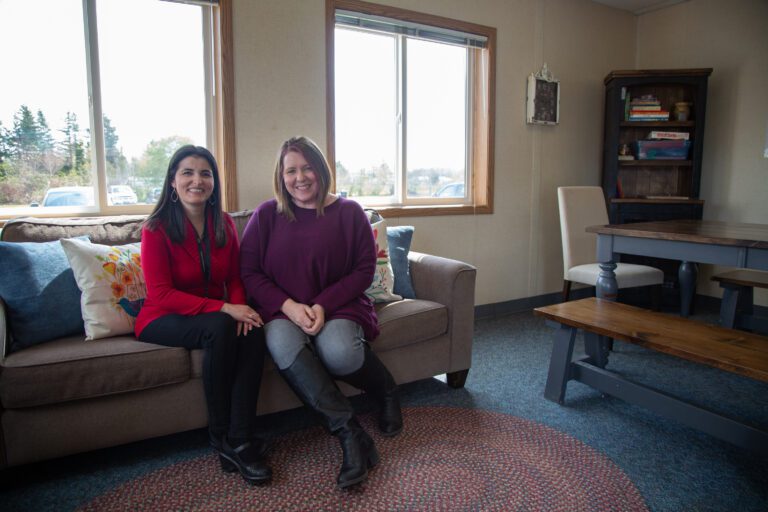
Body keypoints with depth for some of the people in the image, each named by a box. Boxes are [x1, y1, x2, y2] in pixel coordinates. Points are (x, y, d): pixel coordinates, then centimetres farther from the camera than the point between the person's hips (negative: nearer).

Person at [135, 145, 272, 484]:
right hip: (162, 320, -4)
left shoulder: (224, 224, 4)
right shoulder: (156, 229, -10)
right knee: (220, 327, -35)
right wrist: (223, 309, -27)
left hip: (216, 315, 4)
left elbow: (235, 279, 6)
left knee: (252, 332, -29)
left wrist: (239, 308, -18)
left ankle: (241, 440, -23)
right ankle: (220, 437, -18)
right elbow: (161, 295, -16)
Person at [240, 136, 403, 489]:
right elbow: (248, 271, 1)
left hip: (338, 306, -1)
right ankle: (350, 434, -30)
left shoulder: (349, 212, 3)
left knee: (338, 351, -33)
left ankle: (386, 392, 3)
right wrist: (289, 305, -15)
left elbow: (364, 270, -1)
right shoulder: (266, 215, 6)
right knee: (282, 342, -34)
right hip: (283, 310, 1)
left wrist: (324, 305, -15)